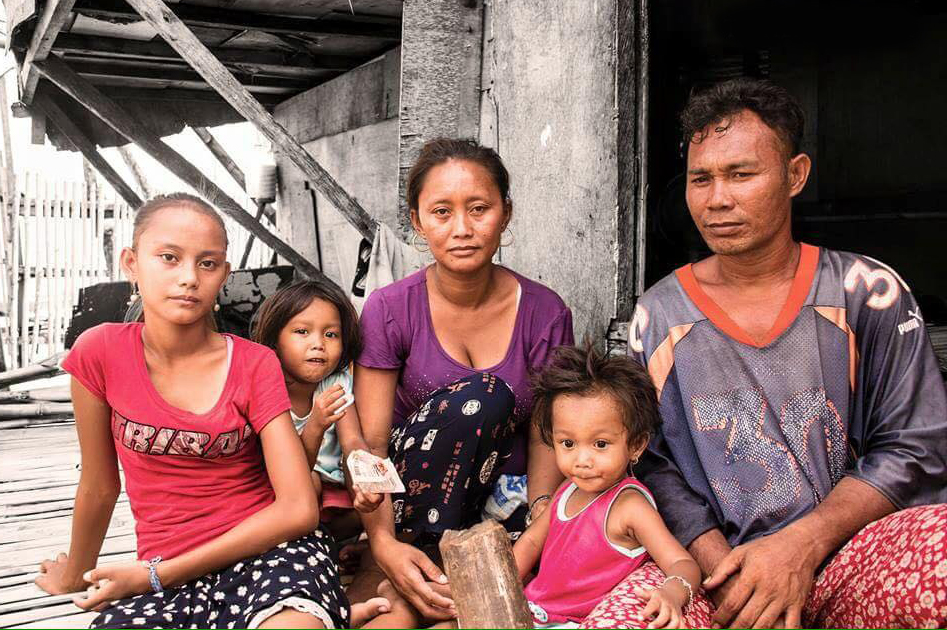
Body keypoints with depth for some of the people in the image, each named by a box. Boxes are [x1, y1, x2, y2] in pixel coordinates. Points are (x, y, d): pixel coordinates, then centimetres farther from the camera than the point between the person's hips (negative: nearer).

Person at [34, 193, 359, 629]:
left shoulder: (256, 365, -4)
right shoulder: (100, 352, -3)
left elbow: (299, 509, -10)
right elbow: (99, 487, 11)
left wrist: (156, 574, -12)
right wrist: (75, 574, 25)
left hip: (271, 549, -3)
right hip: (162, 583, 3)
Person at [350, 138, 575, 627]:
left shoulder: (544, 314, -6)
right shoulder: (389, 310, -8)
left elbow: (547, 443, -6)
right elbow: (369, 444, -11)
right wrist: (383, 542, -28)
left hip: (502, 495, 0)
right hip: (413, 491, 0)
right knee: (483, 395, -30)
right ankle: (383, 569, -19)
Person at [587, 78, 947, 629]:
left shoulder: (867, 293, 3)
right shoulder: (660, 315, 7)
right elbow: (656, 465, 4)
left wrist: (802, 546, -12)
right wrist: (724, 570, -12)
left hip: (856, 547, -1)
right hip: (720, 565, 1)